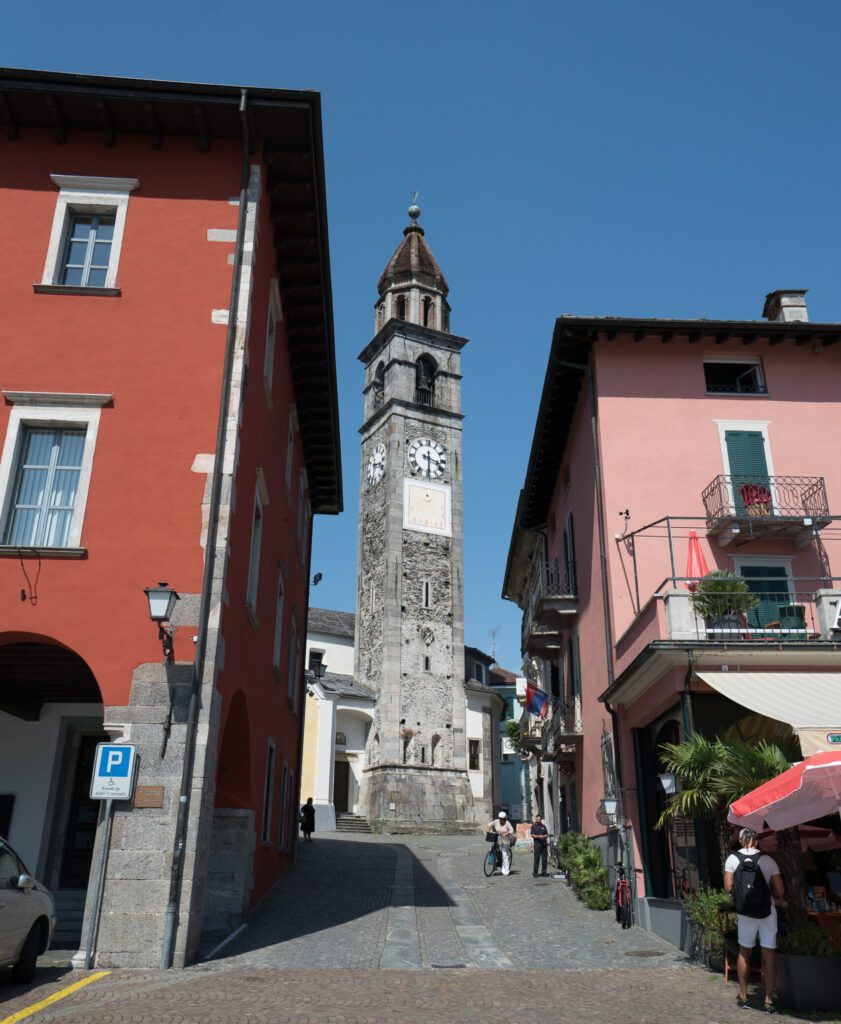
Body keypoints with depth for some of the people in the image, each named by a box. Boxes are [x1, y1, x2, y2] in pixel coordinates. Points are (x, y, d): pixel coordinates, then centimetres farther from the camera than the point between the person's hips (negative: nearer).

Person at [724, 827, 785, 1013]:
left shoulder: (732, 859, -5)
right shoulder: (767, 860, -7)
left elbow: (728, 888, -7)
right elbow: (780, 892, -7)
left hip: (745, 913, 1)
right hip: (767, 913, -1)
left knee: (744, 952, 17)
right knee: (769, 955, 5)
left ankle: (743, 996, 25)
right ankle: (769, 1001, 3)